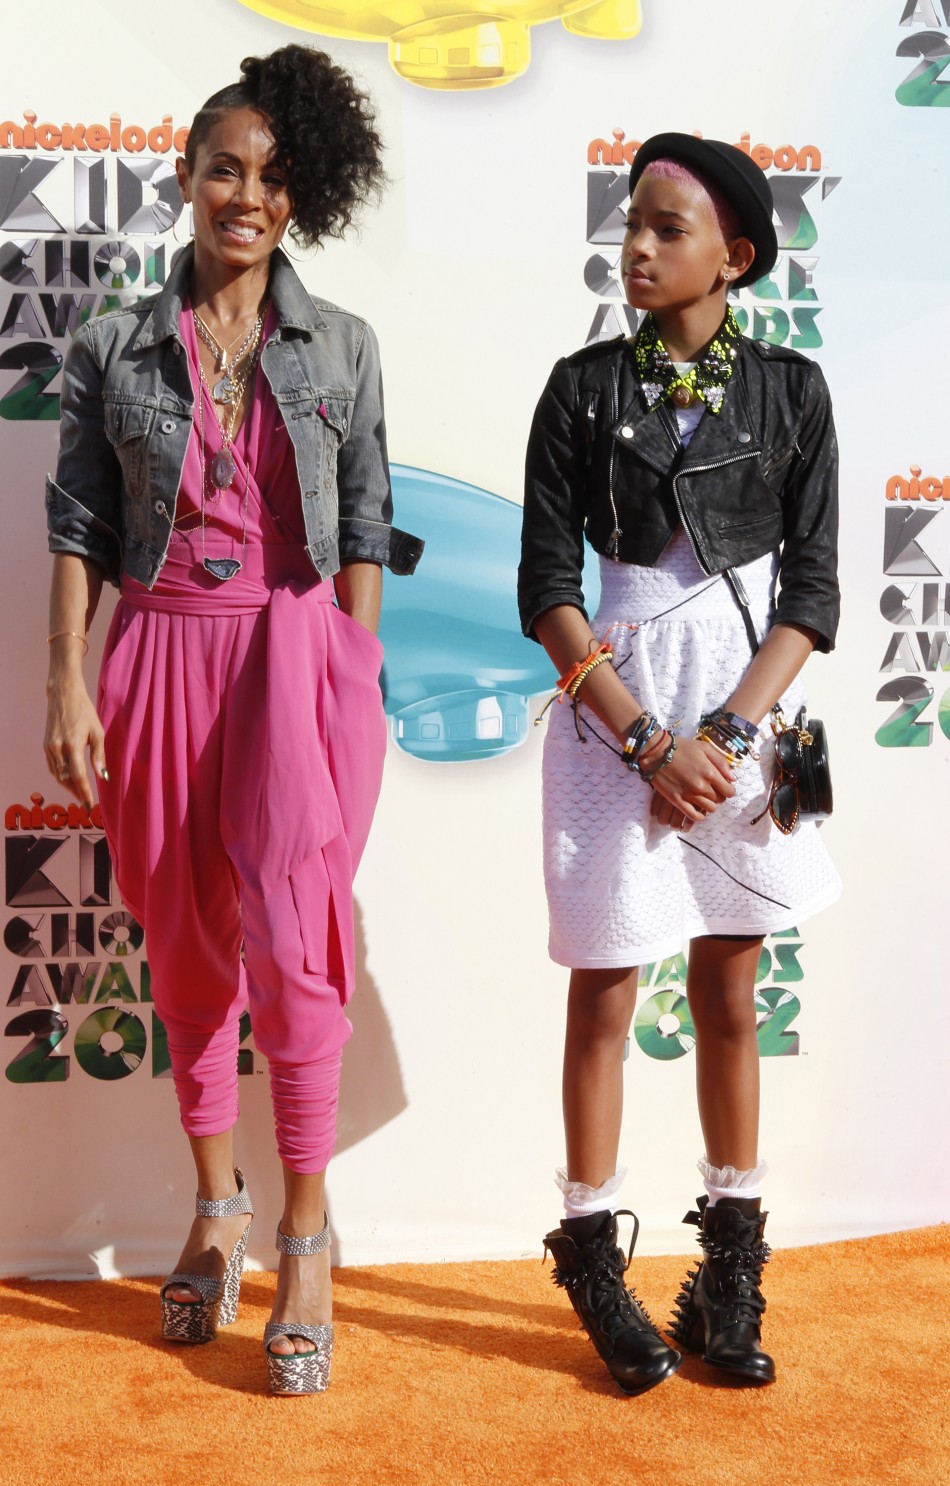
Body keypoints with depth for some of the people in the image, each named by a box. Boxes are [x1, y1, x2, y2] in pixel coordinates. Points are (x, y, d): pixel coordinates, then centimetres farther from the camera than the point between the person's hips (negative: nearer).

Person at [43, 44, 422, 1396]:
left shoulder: (341, 347, 5)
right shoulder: (115, 350, 6)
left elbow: (361, 528, 4)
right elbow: (80, 527, 5)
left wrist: (358, 684, -2)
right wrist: (69, 687, -2)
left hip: (297, 650, -1)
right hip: (162, 652, 2)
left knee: (288, 930, -9)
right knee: (185, 938, 9)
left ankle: (307, 1227, 5)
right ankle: (217, 1203, 26)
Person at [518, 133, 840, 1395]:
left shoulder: (790, 390, 2)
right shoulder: (584, 387, -1)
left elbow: (813, 590, -1)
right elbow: (548, 587, -4)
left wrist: (725, 733, -14)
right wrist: (648, 741, -13)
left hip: (747, 710, 1)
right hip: (617, 707, -1)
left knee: (729, 999, 10)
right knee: (605, 999, 4)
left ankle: (731, 1268, 22)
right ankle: (594, 1265, 17)